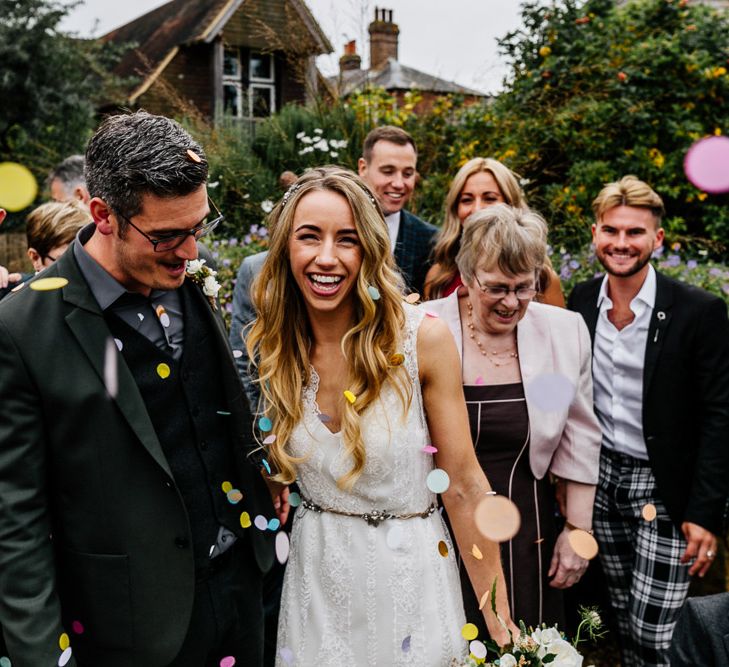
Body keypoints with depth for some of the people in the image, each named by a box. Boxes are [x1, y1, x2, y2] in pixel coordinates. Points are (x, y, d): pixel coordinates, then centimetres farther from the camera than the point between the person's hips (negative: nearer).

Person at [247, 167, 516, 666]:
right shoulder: (269, 347, -7)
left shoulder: (423, 338, -18)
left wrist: (499, 621, -11)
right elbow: (273, 472, 8)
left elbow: (464, 486, -14)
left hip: (409, 570, -2)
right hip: (314, 573, 3)